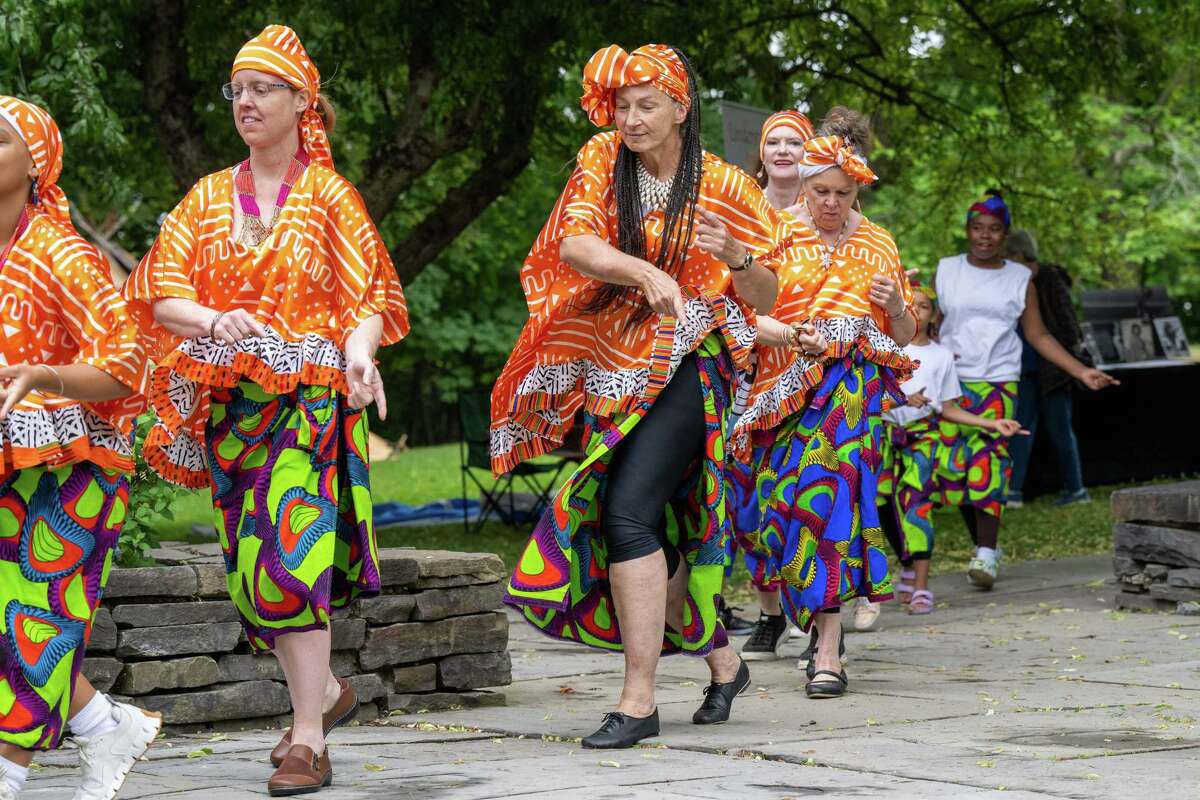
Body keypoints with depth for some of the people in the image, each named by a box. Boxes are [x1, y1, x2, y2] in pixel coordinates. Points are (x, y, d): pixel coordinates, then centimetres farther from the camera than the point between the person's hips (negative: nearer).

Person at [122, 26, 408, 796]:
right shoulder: (209, 199, 13)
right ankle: (326, 689, 28)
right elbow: (159, 292, 4)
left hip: (310, 394, -5)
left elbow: (372, 297, -2)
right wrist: (215, 321, -16)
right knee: (252, 565, 8)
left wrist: (359, 349, -24)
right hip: (229, 402, 5)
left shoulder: (330, 197, 3)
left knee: (289, 555, -17)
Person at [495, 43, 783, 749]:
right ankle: (722, 658, 30)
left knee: (629, 511, -20)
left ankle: (639, 702, -19)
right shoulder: (603, 163, 6)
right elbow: (573, 246, -11)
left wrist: (736, 256, -17)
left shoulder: (723, 188, -1)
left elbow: (766, 297, 5)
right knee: (638, 529, 7)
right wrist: (648, 273, -27)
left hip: (686, 369, -5)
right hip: (614, 368, 5)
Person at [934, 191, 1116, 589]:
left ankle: (986, 555, -17)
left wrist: (1082, 372, 4)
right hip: (951, 381, 1)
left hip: (998, 382, -1)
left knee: (988, 459, -15)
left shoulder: (1019, 278, 8)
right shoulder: (946, 272, 8)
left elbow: (1038, 336, 10)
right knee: (951, 466, -3)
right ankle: (983, 544, 12)